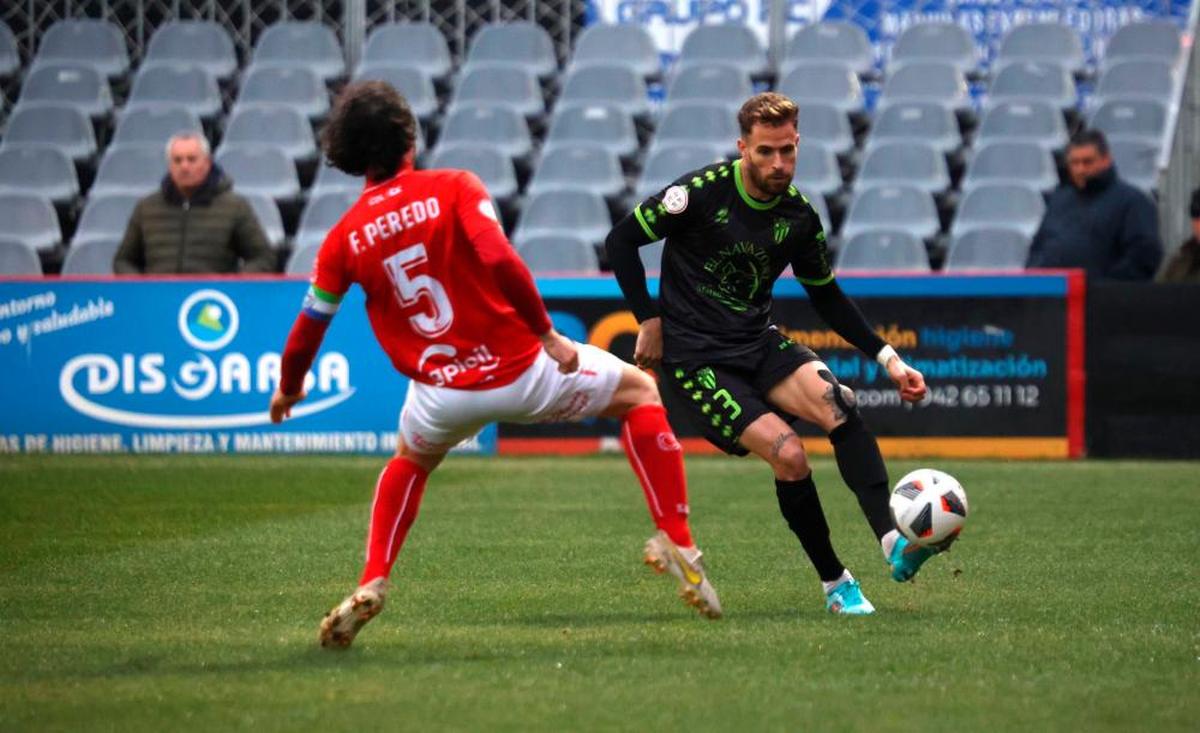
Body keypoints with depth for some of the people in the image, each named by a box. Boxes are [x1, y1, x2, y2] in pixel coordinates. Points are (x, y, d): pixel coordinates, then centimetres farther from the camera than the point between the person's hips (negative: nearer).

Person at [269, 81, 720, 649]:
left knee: (410, 462, 36)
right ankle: (675, 540, 5)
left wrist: (288, 389, 28)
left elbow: (306, 331, 10)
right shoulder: (454, 189, -7)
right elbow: (501, 262, -22)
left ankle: (370, 586, 17)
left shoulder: (344, 240, 2)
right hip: (520, 370, -3)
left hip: (444, 394, 3)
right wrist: (547, 334, -15)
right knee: (640, 392, 18)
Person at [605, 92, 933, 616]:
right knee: (789, 455, -22)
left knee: (839, 404, -26)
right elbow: (620, 240, -5)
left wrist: (887, 358, 9)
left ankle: (891, 542, -34)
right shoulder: (702, 192, -14)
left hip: (760, 344, 5)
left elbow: (826, 297, 15)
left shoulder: (799, 216, 1)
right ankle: (835, 583, -5)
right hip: (696, 358, -4)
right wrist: (650, 321, -8)